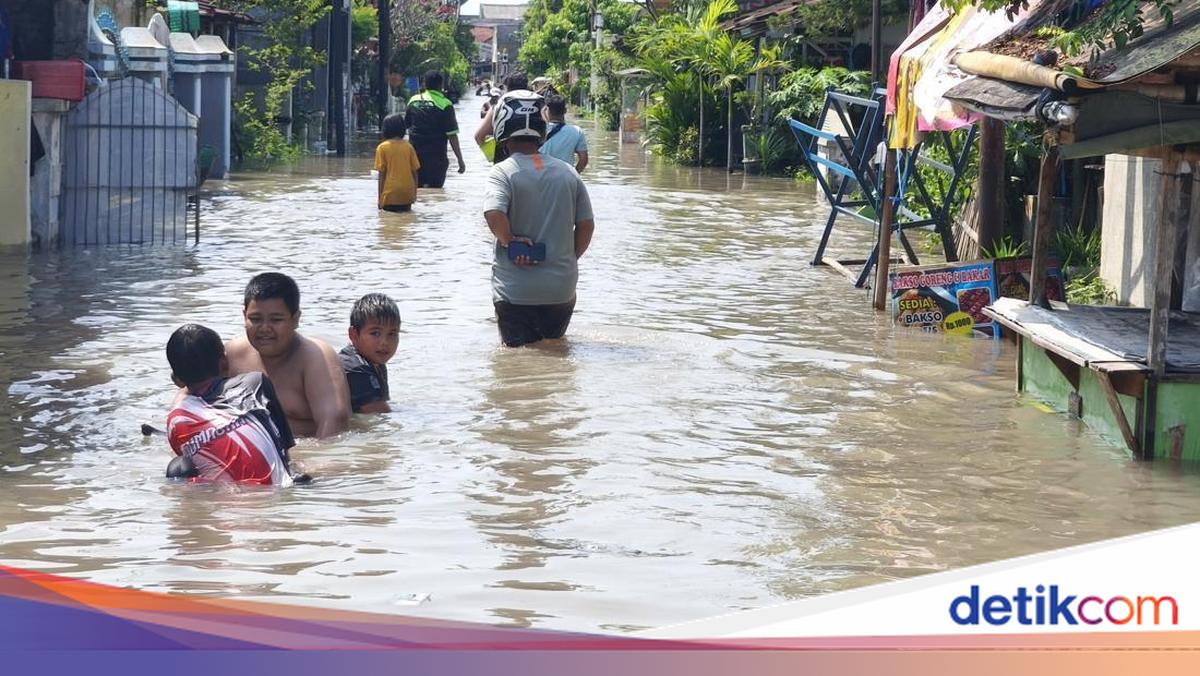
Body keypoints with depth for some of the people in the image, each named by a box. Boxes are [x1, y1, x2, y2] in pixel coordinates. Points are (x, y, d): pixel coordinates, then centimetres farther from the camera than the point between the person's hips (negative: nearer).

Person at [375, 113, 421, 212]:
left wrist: (380, 198, 0)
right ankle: (405, 207, -11)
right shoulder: (408, 146, 3)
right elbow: (415, 172, 5)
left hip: (390, 193, -2)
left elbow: (381, 174, -5)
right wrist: (414, 194, 15)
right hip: (407, 194, 2)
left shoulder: (382, 147, -4)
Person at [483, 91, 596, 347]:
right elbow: (586, 225, 5)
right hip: (561, 288, 3)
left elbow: (494, 215, -27)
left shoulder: (503, 172, -10)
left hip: (514, 289, -3)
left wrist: (509, 241, -10)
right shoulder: (567, 173, 3)